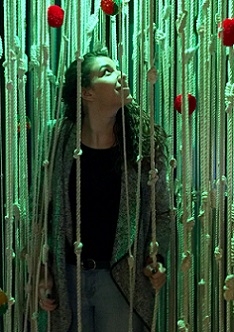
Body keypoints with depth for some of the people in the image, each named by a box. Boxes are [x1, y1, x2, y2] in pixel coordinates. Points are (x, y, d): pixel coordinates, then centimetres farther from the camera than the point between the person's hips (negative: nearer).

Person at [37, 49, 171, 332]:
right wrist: (43, 272, -3)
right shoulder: (59, 141, -7)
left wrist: (157, 259, -9)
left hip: (123, 276, 0)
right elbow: (44, 211, 0)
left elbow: (161, 210, 4)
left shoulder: (146, 141, -6)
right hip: (67, 274, 1)